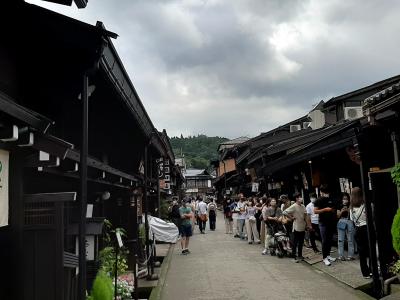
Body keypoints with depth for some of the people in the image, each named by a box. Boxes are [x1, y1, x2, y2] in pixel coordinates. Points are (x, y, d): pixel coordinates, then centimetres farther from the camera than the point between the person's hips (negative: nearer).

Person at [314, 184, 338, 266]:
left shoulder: (331, 200, 11)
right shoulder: (319, 200, -5)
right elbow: (315, 211, -12)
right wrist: (325, 209, -19)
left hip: (331, 222, 5)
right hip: (323, 223, -5)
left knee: (330, 240, 9)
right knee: (324, 241, -5)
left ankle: (328, 255, 21)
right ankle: (324, 258, 0)